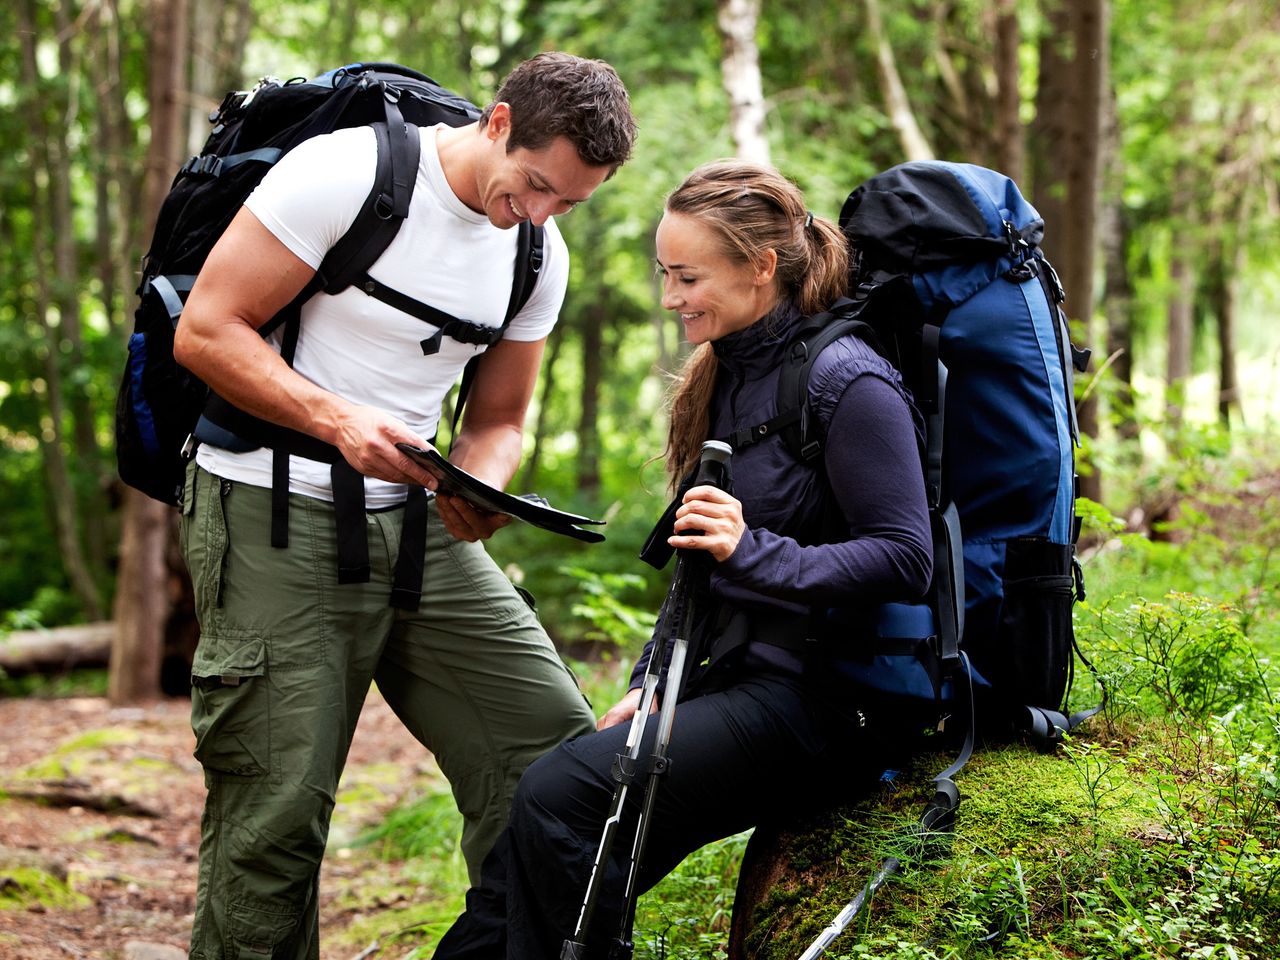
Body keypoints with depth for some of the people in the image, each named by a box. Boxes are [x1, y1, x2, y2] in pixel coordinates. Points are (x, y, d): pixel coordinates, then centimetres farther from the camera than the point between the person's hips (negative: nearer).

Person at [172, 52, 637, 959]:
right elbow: (205, 332, -13)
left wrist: (479, 486, -9)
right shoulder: (344, 171, -13)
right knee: (277, 813, -6)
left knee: (558, 749, -5)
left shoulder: (541, 257, 7)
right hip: (274, 515, -6)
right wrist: (339, 420, -25)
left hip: (417, 521, 6)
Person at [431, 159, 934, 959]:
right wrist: (653, 681, 12)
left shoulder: (845, 382, -12)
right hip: (735, 682, 8)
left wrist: (754, 551, -28)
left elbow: (904, 559, -18)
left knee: (562, 797, -24)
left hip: (820, 700, -8)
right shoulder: (727, 376, 15)